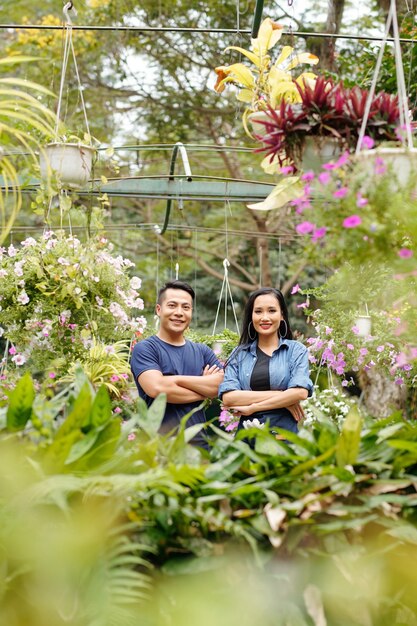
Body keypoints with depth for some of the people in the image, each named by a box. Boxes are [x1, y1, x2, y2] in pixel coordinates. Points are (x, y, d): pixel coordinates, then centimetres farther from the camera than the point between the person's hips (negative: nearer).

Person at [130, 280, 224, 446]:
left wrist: (177, 379, -13)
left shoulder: (203, 351, 11)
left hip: (199, 443, 4)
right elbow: (157, 388, -20)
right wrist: (204, 390, -8)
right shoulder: (144, 349, -4)